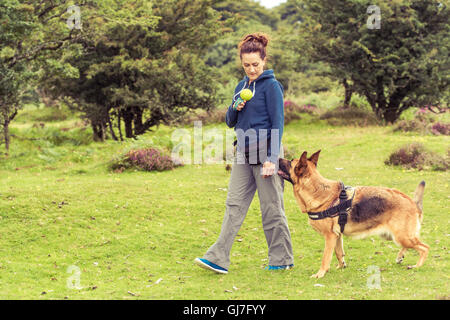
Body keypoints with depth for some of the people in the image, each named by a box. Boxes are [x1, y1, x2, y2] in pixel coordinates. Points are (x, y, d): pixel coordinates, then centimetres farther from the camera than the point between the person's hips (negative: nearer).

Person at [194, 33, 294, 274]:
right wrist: (236, 109, -5)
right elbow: (230, 122, 18)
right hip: (243, 154, 7)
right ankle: (219, 259, 0)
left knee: (271, 207, 1)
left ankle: (282, 259, 13)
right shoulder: (242, 86, 13)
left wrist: (272, 159, -18)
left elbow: (278, 124, -12)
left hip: (264, 152, -7)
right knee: (234, 204, 2)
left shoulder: (271, 86, -8)